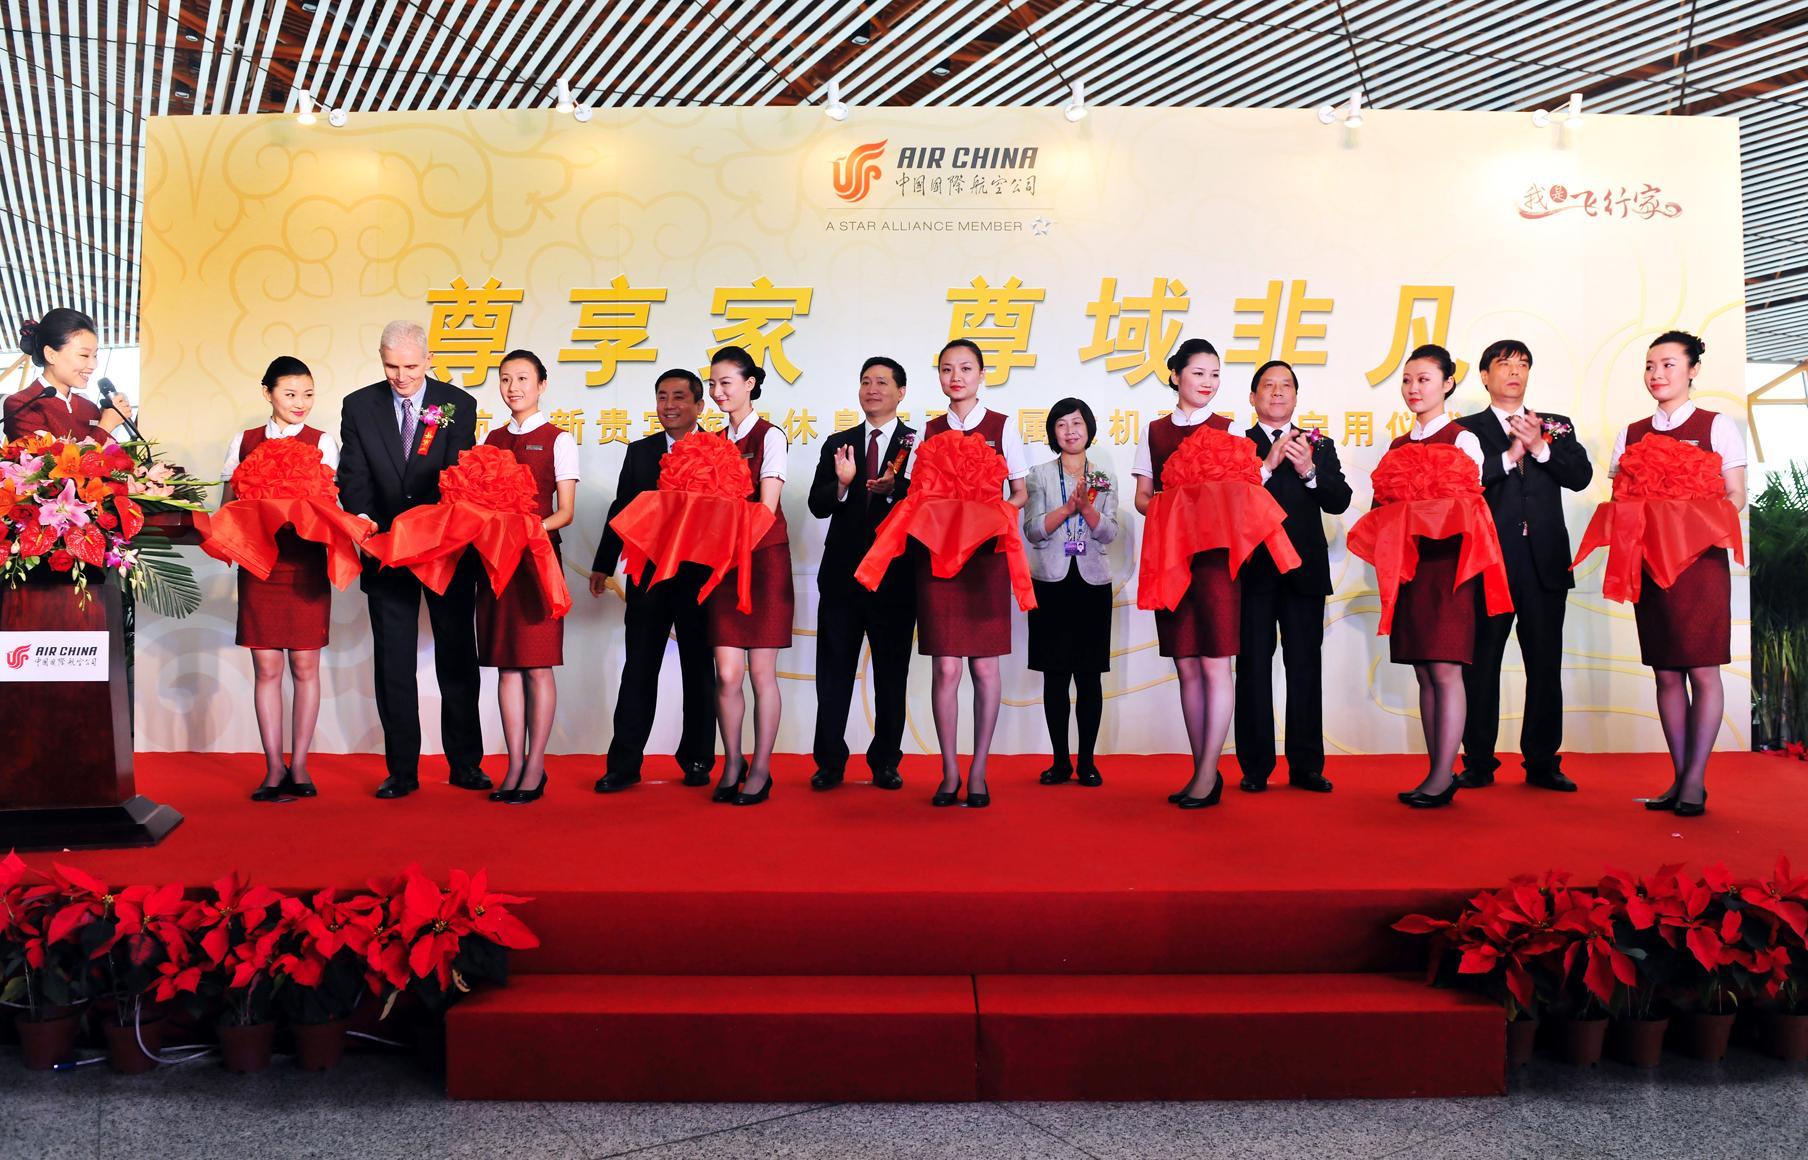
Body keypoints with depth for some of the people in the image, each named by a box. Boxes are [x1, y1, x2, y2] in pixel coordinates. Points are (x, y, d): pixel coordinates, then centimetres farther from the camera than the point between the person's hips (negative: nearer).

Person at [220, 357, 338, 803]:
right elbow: (228, 506, 9)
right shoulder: (243, 443, 9)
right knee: (266, 667, 2)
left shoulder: (322, 443, 4)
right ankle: (274, 767, 9)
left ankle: (299, 765, 11)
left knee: (305, 667, 2)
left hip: (306, 564, -1)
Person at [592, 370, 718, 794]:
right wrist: (603, 565, 10)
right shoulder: (639, 452, 11)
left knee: (699, 670, 7)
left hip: (700, 576, -2)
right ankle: (624, 764, 6)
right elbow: (621, 509, 12)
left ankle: (697, 760, 17)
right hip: (647, 574, 2)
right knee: (639, 669, 3)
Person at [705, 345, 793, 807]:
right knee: (727, 672, 1)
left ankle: (761, 769, 9)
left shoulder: (770, 437, -4)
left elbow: (767, 507, -12)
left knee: (761, 671, 0)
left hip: (765, 558, -4)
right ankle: (732, 763, 16)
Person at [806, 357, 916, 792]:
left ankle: (885, 763, 17)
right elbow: (817, 506, 2)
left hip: (895, 576, -2)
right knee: (833, 672, 5)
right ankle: (829, 762, 12)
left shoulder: (919, 444, 0)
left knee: (892, 674, 7)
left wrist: (893, 488, -27)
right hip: (842, 573, 3)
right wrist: (842, 484, -17)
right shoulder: (838, 444, 10)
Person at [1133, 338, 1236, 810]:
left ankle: (1208, 773, -2)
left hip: (1216, 553, -2)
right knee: (1186, 665, 5)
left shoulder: (1228, 430, 6)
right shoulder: (1154, 432, 12)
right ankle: (1202, 771, 12)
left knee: (1215, 663, -6)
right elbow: (1142, 496, 11)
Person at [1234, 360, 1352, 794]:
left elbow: (1339, 502, 3)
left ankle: (1306, 766, 9)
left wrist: (1309, 471, -12)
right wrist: (1266, 466, -18)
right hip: (1253, 573, -2)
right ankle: (1255, 768, 7)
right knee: (1253, 668, 1)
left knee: (1306, 669, 4)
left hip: (1304, 572, 2)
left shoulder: (1319, 445, 14)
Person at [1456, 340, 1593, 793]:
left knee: (1546, 667, 4)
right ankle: (1478, 763, 7)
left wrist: (1540, 447, -10)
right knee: (1481, 666, 0)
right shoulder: (1467, 430, 7)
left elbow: (1581, 476, 2)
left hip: (1544, 562, 3)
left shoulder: (1556, 427, 16)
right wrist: (1510, 455, -13)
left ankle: (1542, 763, 12)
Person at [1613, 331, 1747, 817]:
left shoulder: (1717, 426, 2)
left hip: (1700, 558, -3)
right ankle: (1680, 777, 12)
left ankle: (1695, 781, 1)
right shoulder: (1631, 435, 12)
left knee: (1702, 670, -4)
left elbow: (1736, 496, -1)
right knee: (1666, 673, 5)